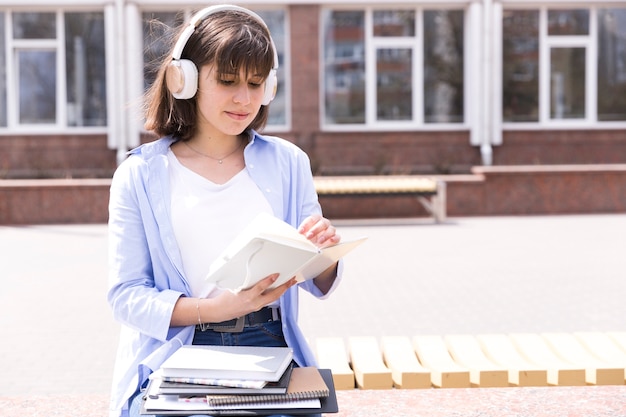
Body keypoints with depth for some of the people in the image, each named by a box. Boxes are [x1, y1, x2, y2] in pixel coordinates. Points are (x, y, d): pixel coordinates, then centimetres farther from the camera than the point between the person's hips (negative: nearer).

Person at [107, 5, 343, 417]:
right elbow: (126, 295, -3)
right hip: (177, 354, -1)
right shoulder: (140, 174, 1)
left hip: (269, 347, 2)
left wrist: (325, 253, -10)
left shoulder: (288, 162, 8)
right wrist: (215, 309, -18)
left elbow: (319, 286, 14)